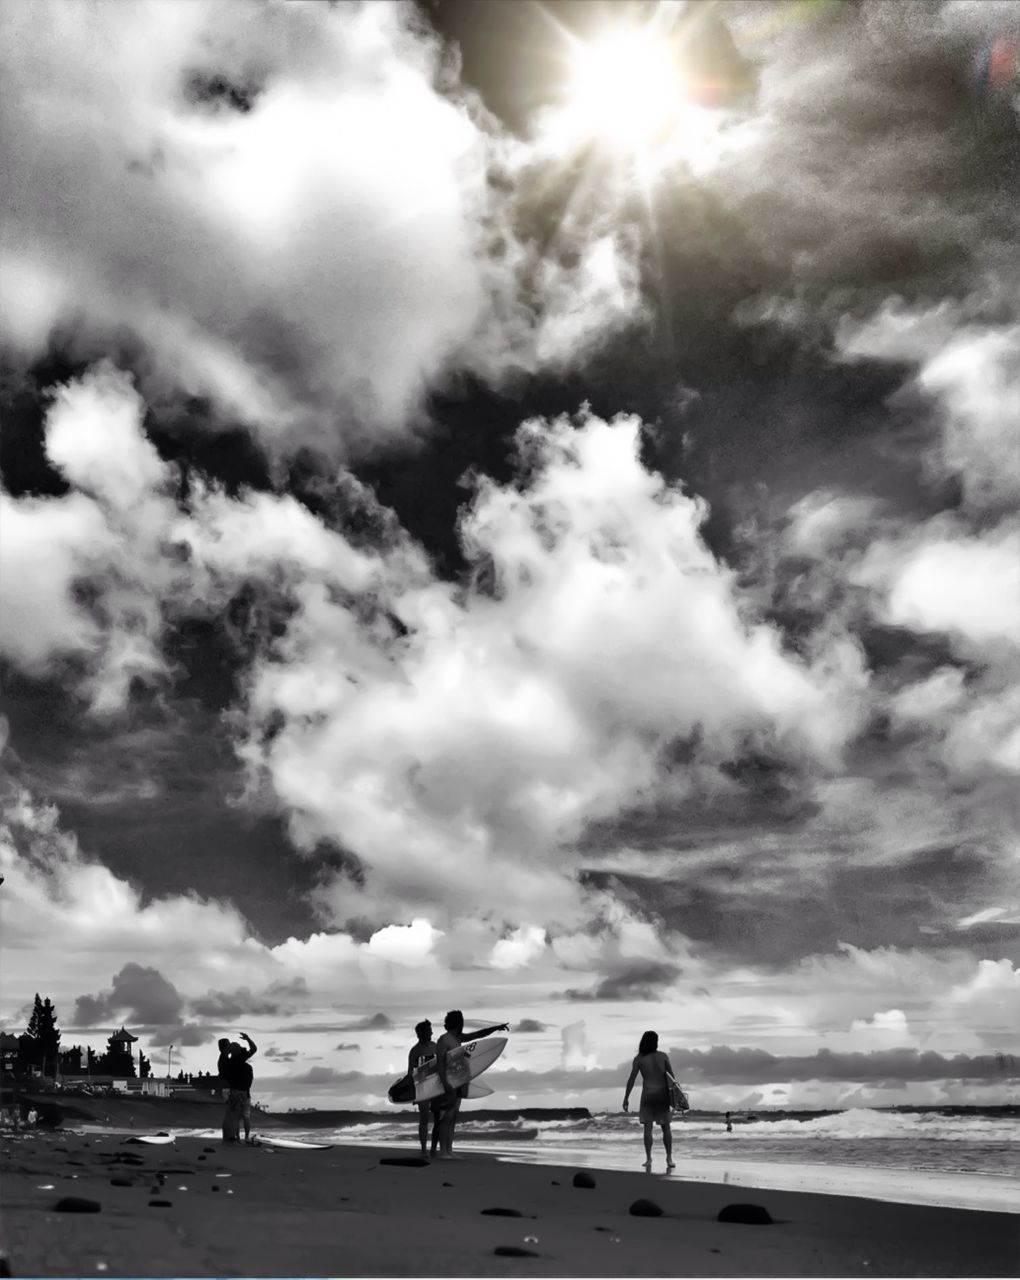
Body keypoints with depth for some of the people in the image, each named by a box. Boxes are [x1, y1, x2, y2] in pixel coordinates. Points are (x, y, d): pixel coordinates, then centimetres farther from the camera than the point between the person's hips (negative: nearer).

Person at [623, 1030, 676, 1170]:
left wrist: (626, 1098, 1)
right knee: (666, 1127, 9)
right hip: (662, 1094, 1)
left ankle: (648, 1159, -3)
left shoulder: (639, 1059, -2)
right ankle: (669, 1158, 6)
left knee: (648, 1127, 1)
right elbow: (671, 1076, 0)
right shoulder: (663, 1056, 1)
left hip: (648, 1094, -1)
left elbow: (631, 1079, -4)